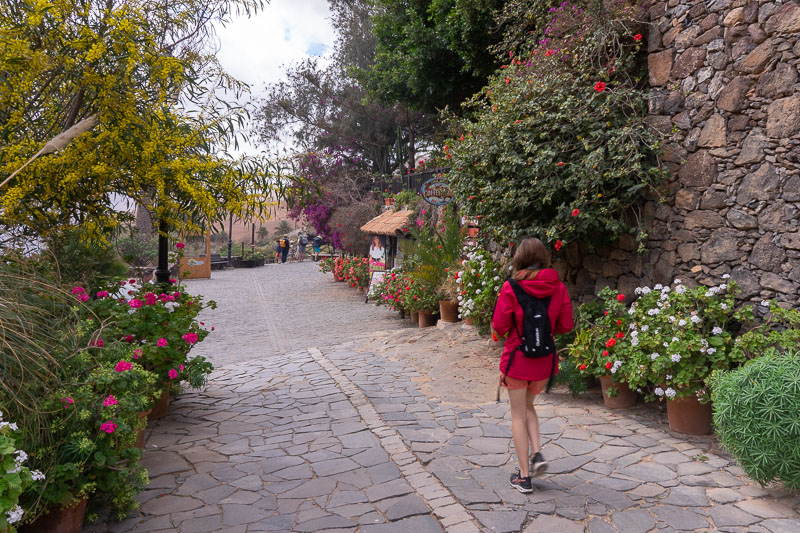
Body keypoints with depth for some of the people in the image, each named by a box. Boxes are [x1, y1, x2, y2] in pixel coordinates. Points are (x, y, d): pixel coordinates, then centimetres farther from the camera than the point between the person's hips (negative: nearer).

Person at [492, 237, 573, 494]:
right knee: (528, 406, 26)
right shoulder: (558, 287, -5)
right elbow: (565, 325, 1)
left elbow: (500, 326, -13)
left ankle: (524, 476, 15)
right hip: (545, 360, 4)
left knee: (518, 415, 9)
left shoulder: (511, 288, -15)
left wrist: (497, 332, 9)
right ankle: (537, 454, 11)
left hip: (517, 359, -4)